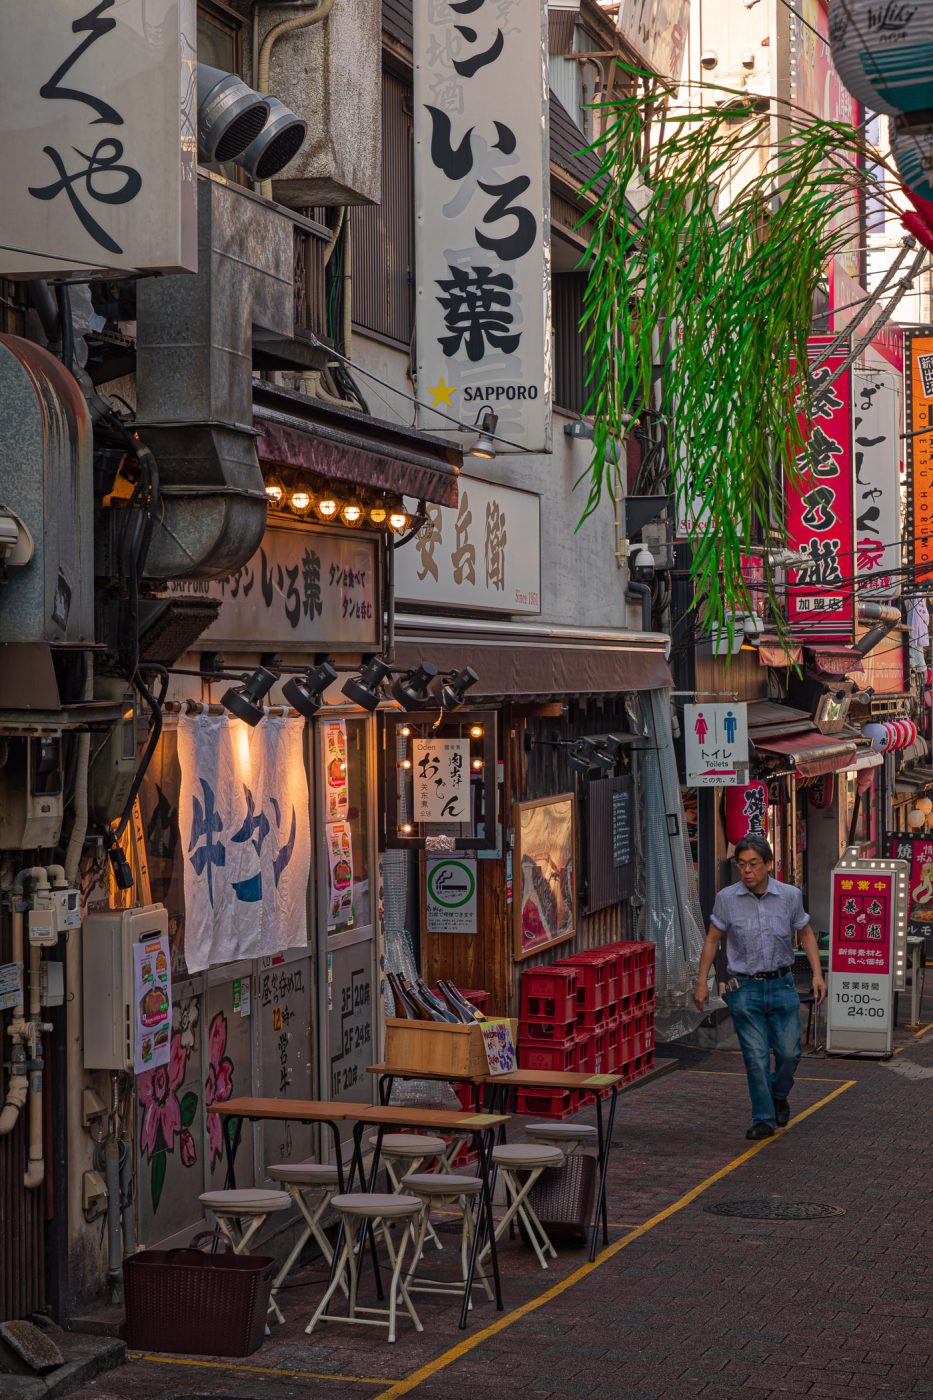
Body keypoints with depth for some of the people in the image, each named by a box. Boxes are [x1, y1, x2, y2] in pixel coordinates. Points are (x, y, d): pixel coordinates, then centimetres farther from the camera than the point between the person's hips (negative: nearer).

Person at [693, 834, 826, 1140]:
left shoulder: (790, 896, -4)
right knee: (756, 1057, -2)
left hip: (781, 985, 1)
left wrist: (817, 974, 2)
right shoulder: (727, 898, -7)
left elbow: (806, 934, 9)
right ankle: (763, 1119, 10)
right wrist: (702, 983, 1)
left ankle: (779, 1096, 34)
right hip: (745, 988, -1)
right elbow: (712, 940, 3)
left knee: (789, 1053, 3)